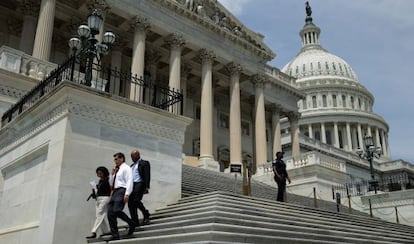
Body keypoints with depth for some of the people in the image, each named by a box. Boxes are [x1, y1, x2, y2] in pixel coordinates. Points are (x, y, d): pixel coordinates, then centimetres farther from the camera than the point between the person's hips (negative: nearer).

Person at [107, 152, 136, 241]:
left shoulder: (126, 168, -1)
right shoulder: (117, 170, 24)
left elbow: (129, 181, -12)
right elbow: (112, 182, 30)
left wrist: (127, 194, -23)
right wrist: (113, 174, 12)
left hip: (122, 191, -9)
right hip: (115, 191, 9)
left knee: (116, 211, -24)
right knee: (110, 213, -1)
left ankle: (131, 223, -3)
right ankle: (115, 235, 3)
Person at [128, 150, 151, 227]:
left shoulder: (144, 163, 2)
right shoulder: (132, 165, 25)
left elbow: (147, 176, -7)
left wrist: (147, 187, -16)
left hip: (139, 184, -7)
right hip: (131, 185, 7)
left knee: (136, 200, -20)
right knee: (130, 203, -1)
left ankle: (146, 214, 3)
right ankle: (135, 222, 4)